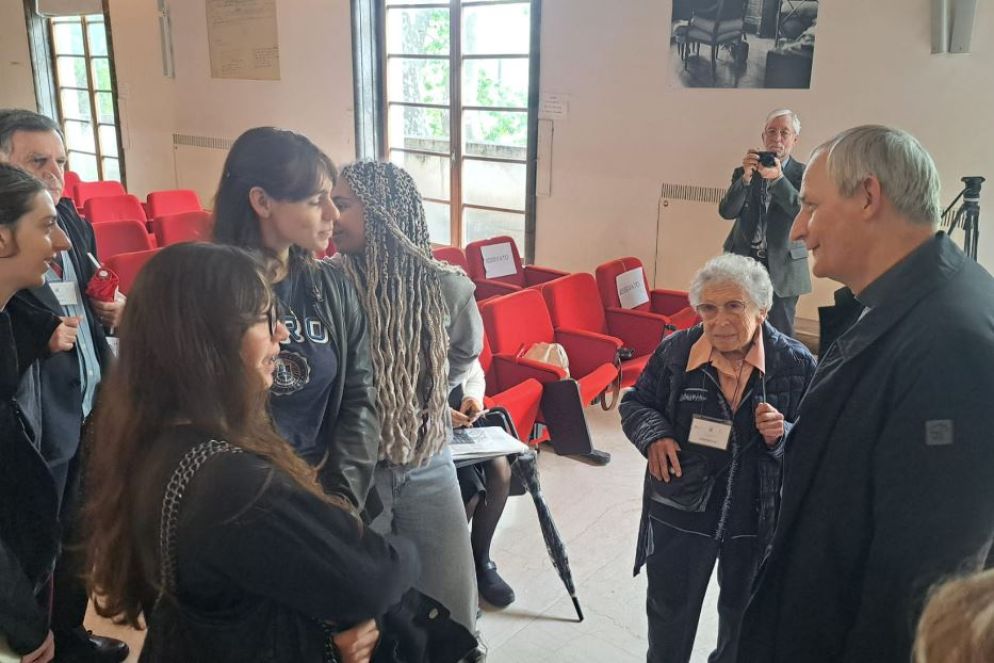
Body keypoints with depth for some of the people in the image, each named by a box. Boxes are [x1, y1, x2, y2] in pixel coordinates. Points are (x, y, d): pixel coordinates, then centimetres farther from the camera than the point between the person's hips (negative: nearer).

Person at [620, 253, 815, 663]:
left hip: (759, 518, 1)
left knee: (744, 614, 28)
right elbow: (635, 403, 2)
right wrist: (654, 435, -18)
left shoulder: (796, 363, -14)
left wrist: (783, 436, -27)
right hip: (681, 511, 0)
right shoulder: (675, 351, -12)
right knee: (669, 614, 19)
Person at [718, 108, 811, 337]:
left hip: (782, 269, -1)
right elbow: (726, 212, -5)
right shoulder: (743, 172, 7)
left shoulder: (804, 174, 1)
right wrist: (746, 177, -19)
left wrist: (778, 179, -25)